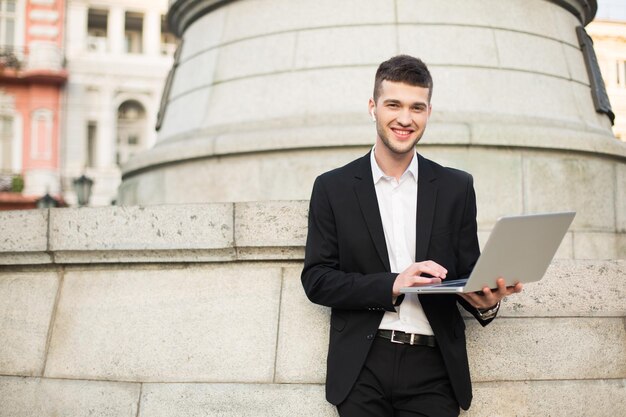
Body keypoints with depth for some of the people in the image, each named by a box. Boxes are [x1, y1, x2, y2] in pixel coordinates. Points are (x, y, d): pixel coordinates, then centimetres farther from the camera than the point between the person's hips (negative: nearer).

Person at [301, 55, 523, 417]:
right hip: (361, 369, -1)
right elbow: (316, 280, -1)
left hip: (433, 369, 1)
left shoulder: (457, 187, 7)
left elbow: (467, 275, 8)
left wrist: (486, 301, -15)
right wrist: (391, 285, -16)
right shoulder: (333, 187, 4)